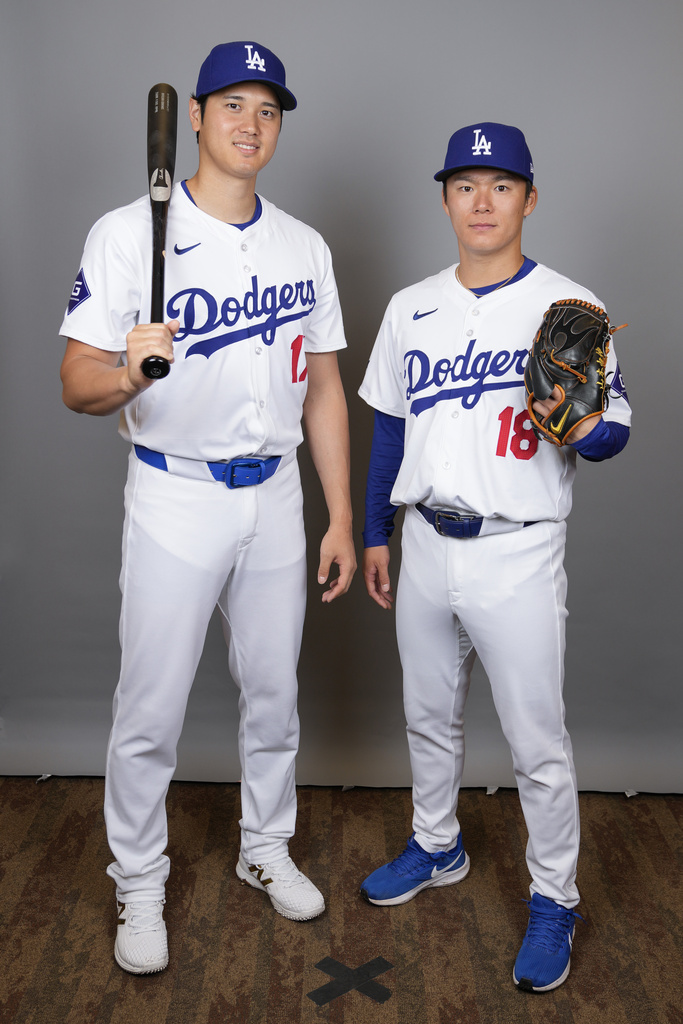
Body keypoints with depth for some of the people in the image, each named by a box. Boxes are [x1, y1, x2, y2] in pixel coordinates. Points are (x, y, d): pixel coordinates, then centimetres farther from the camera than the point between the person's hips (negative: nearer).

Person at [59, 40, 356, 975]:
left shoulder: (306, 247, 7)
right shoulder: (129, 233, -8)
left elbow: (323, 389, 9)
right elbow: (76, 382, -12)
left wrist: (342, 519, 5)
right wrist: (126, 375, -36)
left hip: (275, 497, 4)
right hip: (175, 501, -4)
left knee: (274, 693, 16)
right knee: (151, 711, 4)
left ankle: (266, 848, 39)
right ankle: (139, 884, 27)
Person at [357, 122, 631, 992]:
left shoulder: (571, 307, -7)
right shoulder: (411, 308, 7)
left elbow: (614, 431, -7)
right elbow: (390, 426, 12)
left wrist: (577, 429, -30)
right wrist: (375, 533, 12)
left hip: (517, 558, -5)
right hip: (425, 546, 5)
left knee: (537, 742, 5)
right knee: (428, 716, 20)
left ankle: (554, 899, 25)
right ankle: (436, 847, 43)